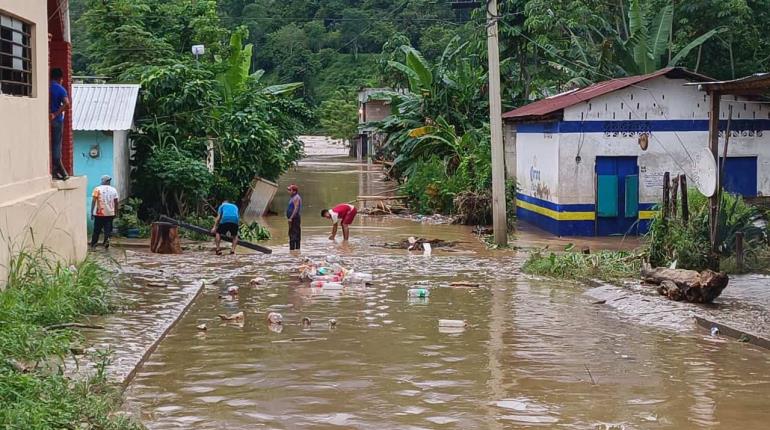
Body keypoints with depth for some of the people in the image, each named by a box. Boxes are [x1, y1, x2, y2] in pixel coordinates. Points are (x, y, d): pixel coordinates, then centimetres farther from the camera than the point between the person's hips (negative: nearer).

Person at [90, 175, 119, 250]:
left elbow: (93, 201, -7)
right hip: (110, 213, 1)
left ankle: (93, 245, 13)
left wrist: (92, 213, -3)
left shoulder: (97, 189, -1)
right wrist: (115, 213, 14)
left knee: (96, 230, 9)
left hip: (99, 213, -1)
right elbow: (116, 202, 5)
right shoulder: (113, 190, 6)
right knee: (108, 229, 4)